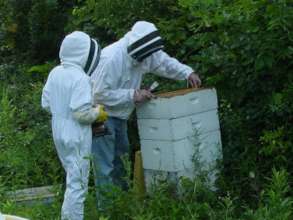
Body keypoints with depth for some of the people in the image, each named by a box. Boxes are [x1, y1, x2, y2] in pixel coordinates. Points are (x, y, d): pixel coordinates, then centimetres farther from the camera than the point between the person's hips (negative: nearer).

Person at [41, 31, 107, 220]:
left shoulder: (55, 73, 1)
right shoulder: (81, 78, -21)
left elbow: (46, 104, 8)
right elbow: (82, 114, -24)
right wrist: (98, 113, -5)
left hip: (59, 133, 8)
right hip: (77, 137, -8)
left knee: (73, 178, 23)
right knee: (78, 184, 1)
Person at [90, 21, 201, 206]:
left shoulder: (143, 53, -5)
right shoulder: (111, 58, -29)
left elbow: (165, 62, 7)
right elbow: (100, 94, -28)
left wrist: (188, 73, -9)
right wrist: (133, 95, -29)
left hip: (119, 116, 9)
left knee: (121, 161, 18)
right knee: (106, 168, -6)